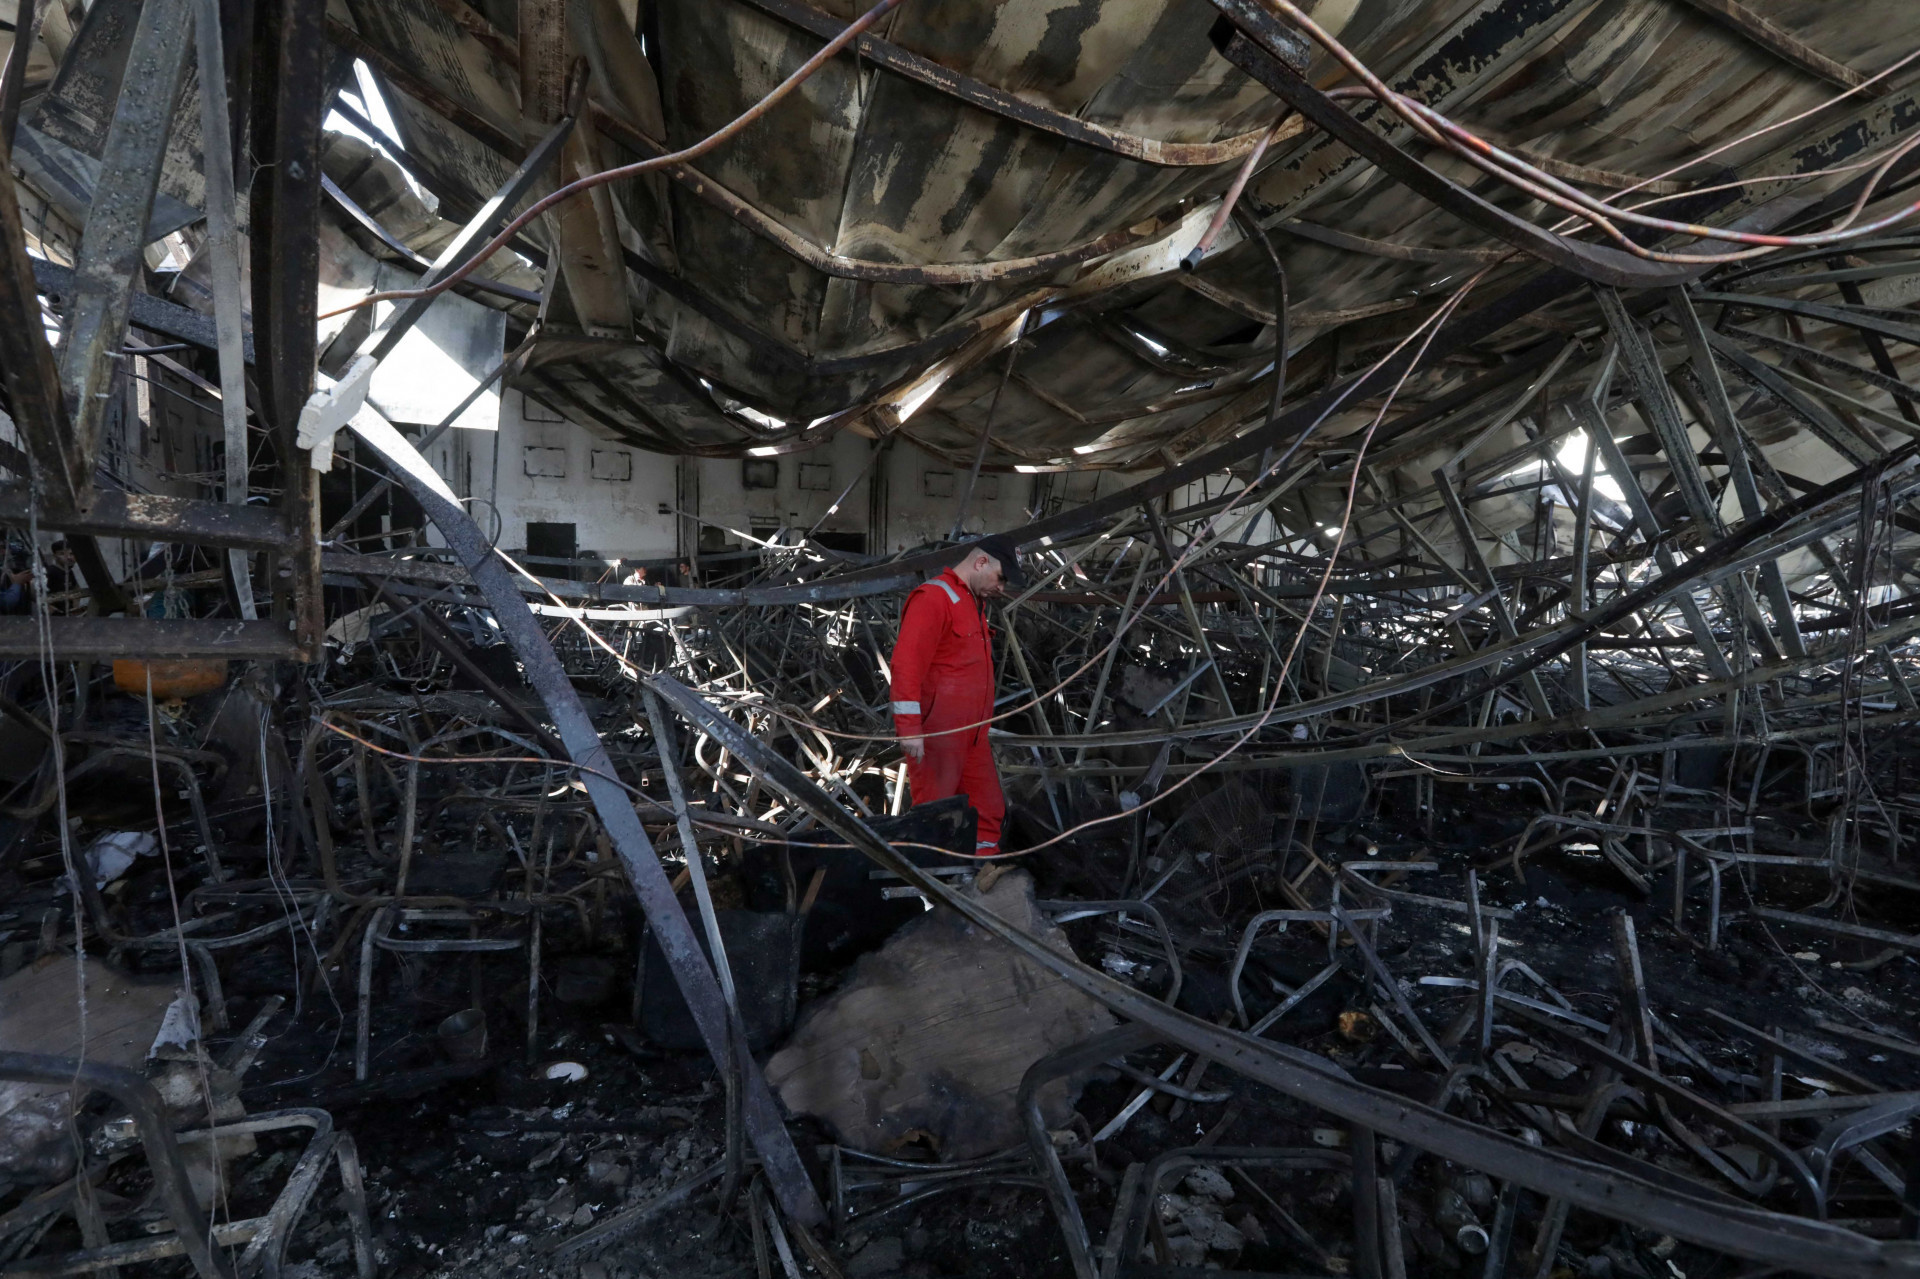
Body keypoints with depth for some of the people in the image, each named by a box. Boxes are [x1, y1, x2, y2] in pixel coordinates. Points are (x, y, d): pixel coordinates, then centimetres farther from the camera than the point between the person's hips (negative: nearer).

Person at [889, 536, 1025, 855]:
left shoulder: (972, 604, 19)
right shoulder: (933, 598, -11)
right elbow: (906, 664, -21)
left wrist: (983, 729, 19)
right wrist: (910, 727, -26)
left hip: (972, 738, 10)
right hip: (936, 736, -10)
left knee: (989, 813, 12)